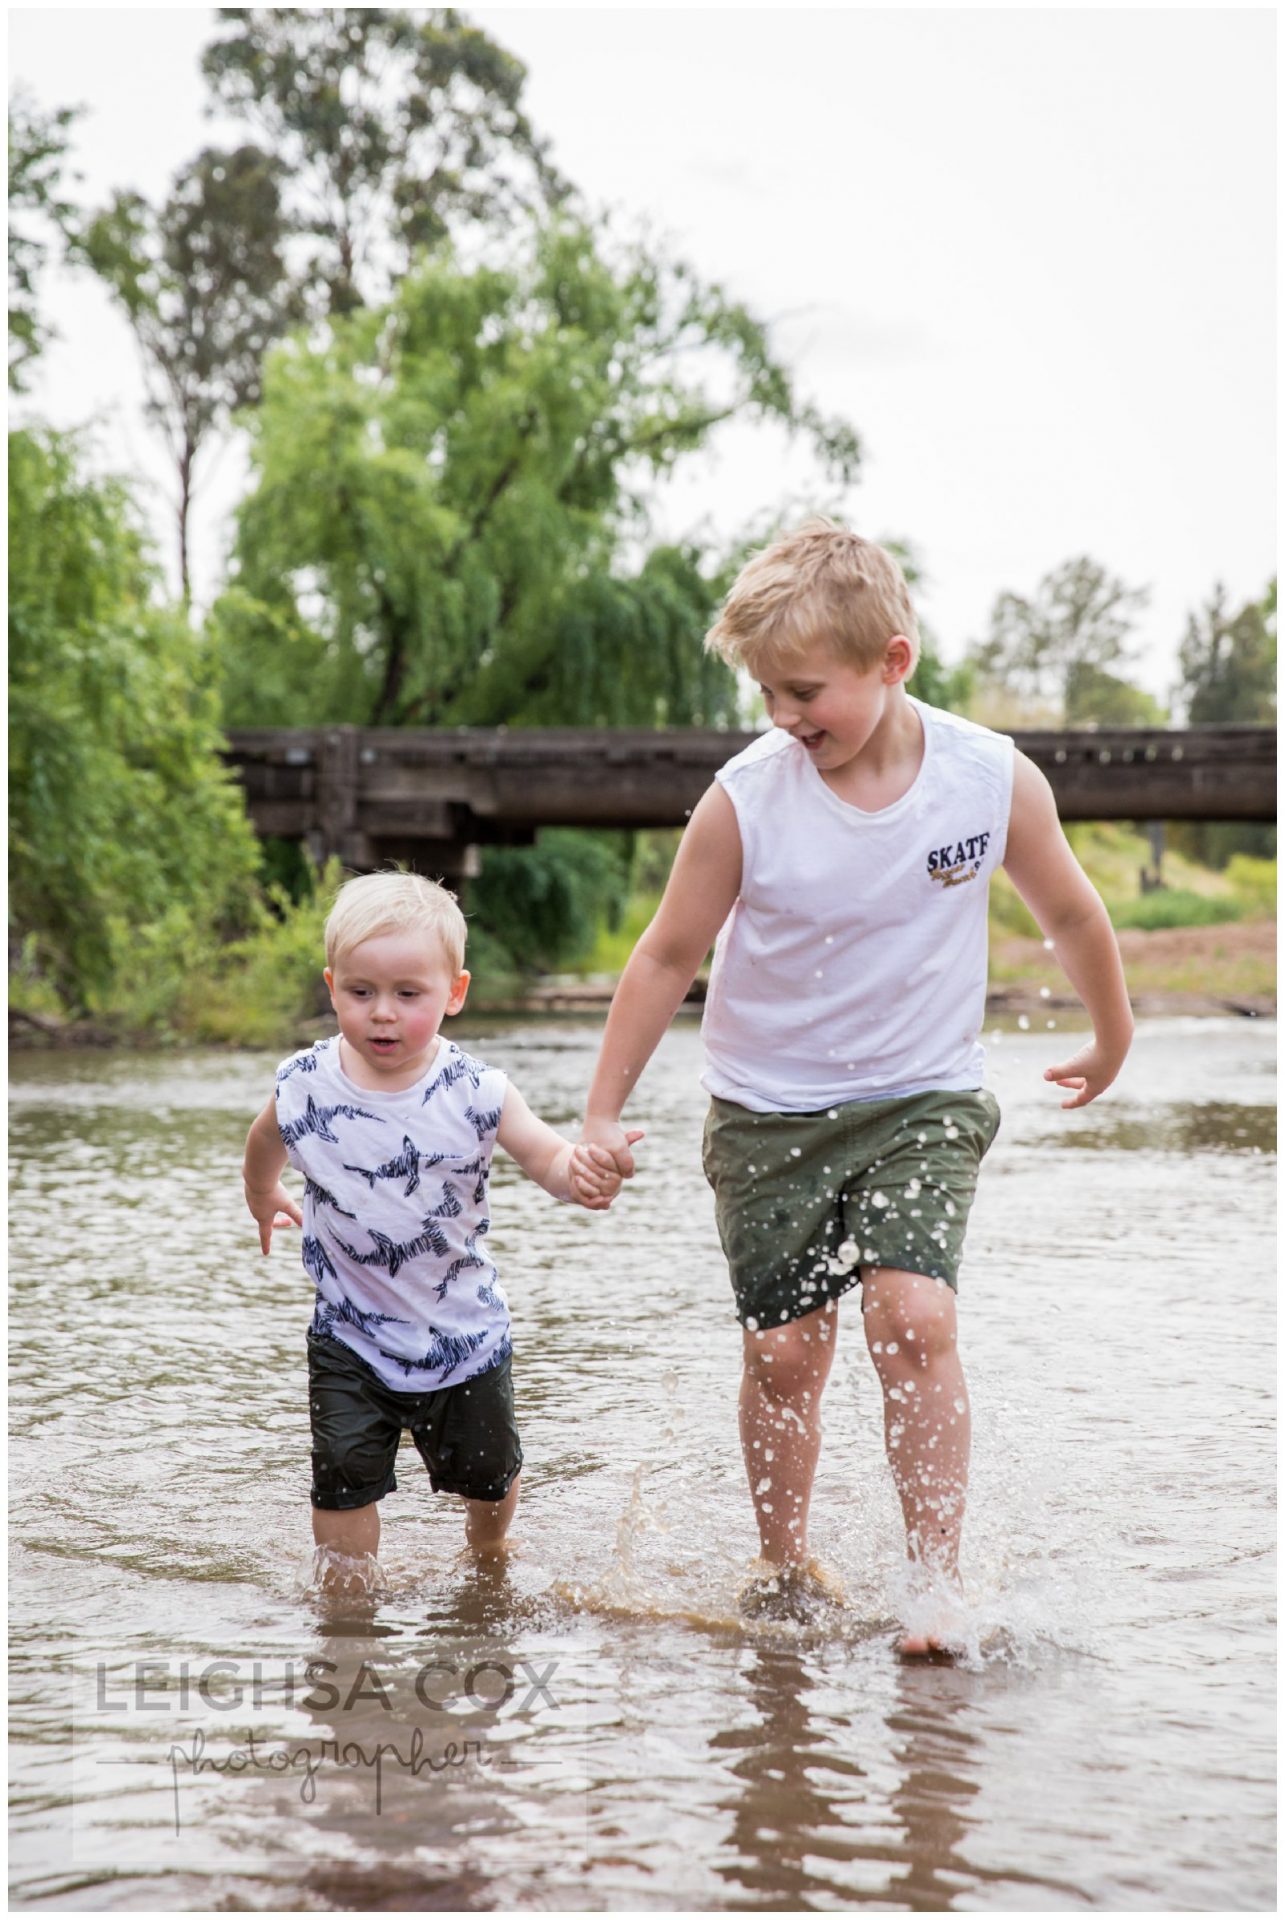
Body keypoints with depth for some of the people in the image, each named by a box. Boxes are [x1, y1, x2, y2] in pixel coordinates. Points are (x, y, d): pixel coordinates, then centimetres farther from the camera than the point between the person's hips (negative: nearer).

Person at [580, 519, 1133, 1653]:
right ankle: (786, 1572, 21)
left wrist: (1111, 1041, 21)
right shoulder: (746, 800, -14)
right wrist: (604, 1112, 1)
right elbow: (669, 957, -3)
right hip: (769, 1111, 0)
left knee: (914, 1316, -18)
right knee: (785, 1350, 1)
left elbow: (1071, 917, 7)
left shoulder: (995, 781, -12)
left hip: (925, 1100, 0)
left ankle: (941, 1585, -10)